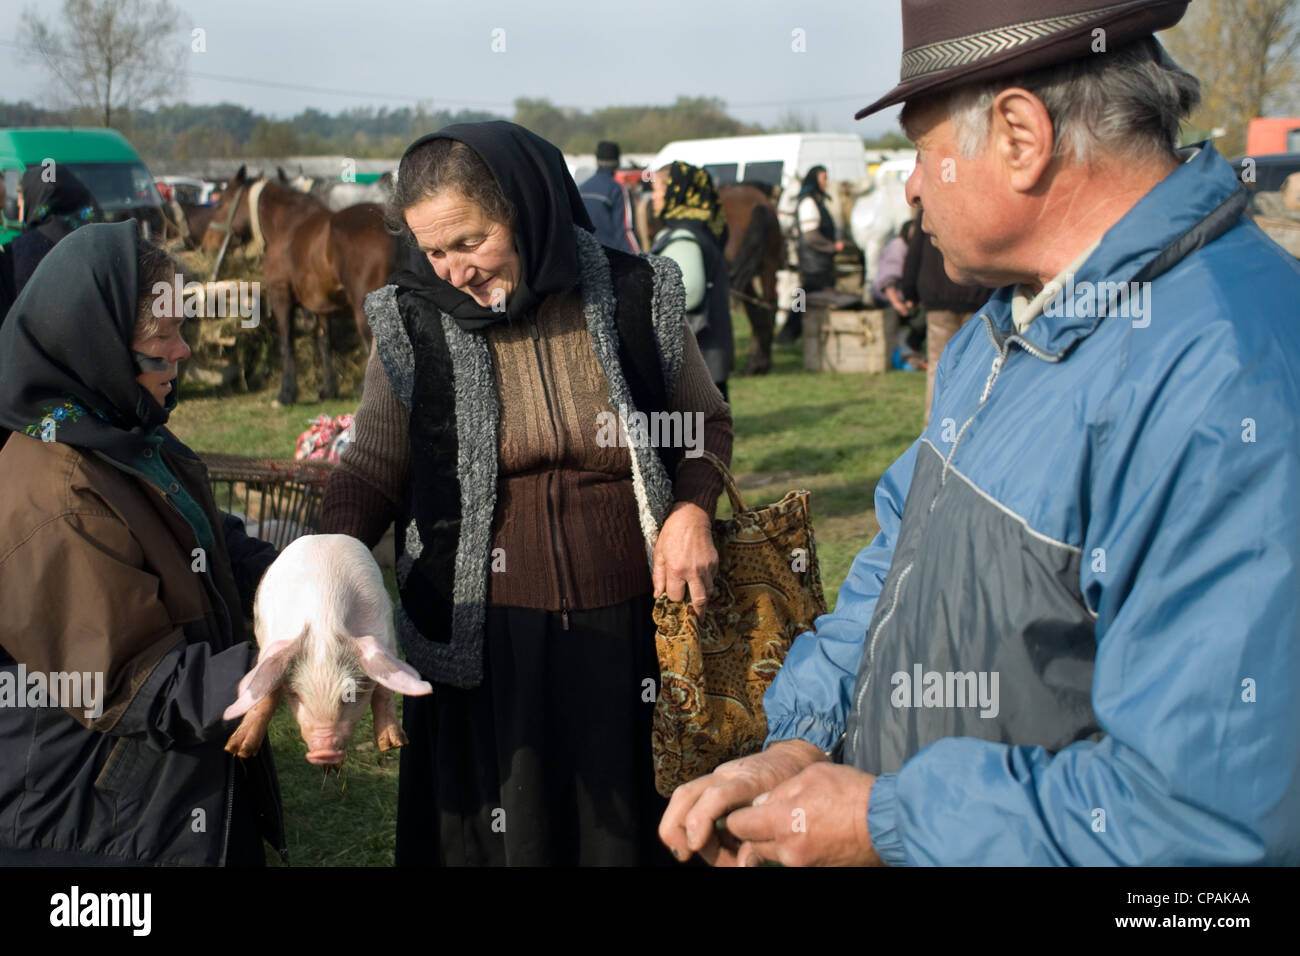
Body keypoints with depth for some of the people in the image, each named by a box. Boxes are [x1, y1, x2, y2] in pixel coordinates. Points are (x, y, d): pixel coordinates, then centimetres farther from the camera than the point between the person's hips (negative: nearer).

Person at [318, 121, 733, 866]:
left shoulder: (638, 297, -3)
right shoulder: (413, 324, -4)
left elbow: (706, 423, 9)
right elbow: (372, 469, 2)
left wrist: (692, 507, -8)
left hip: (629, 630, 1)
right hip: (483, 639, 0)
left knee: (629, 829, 14)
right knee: (501, 831, 12)